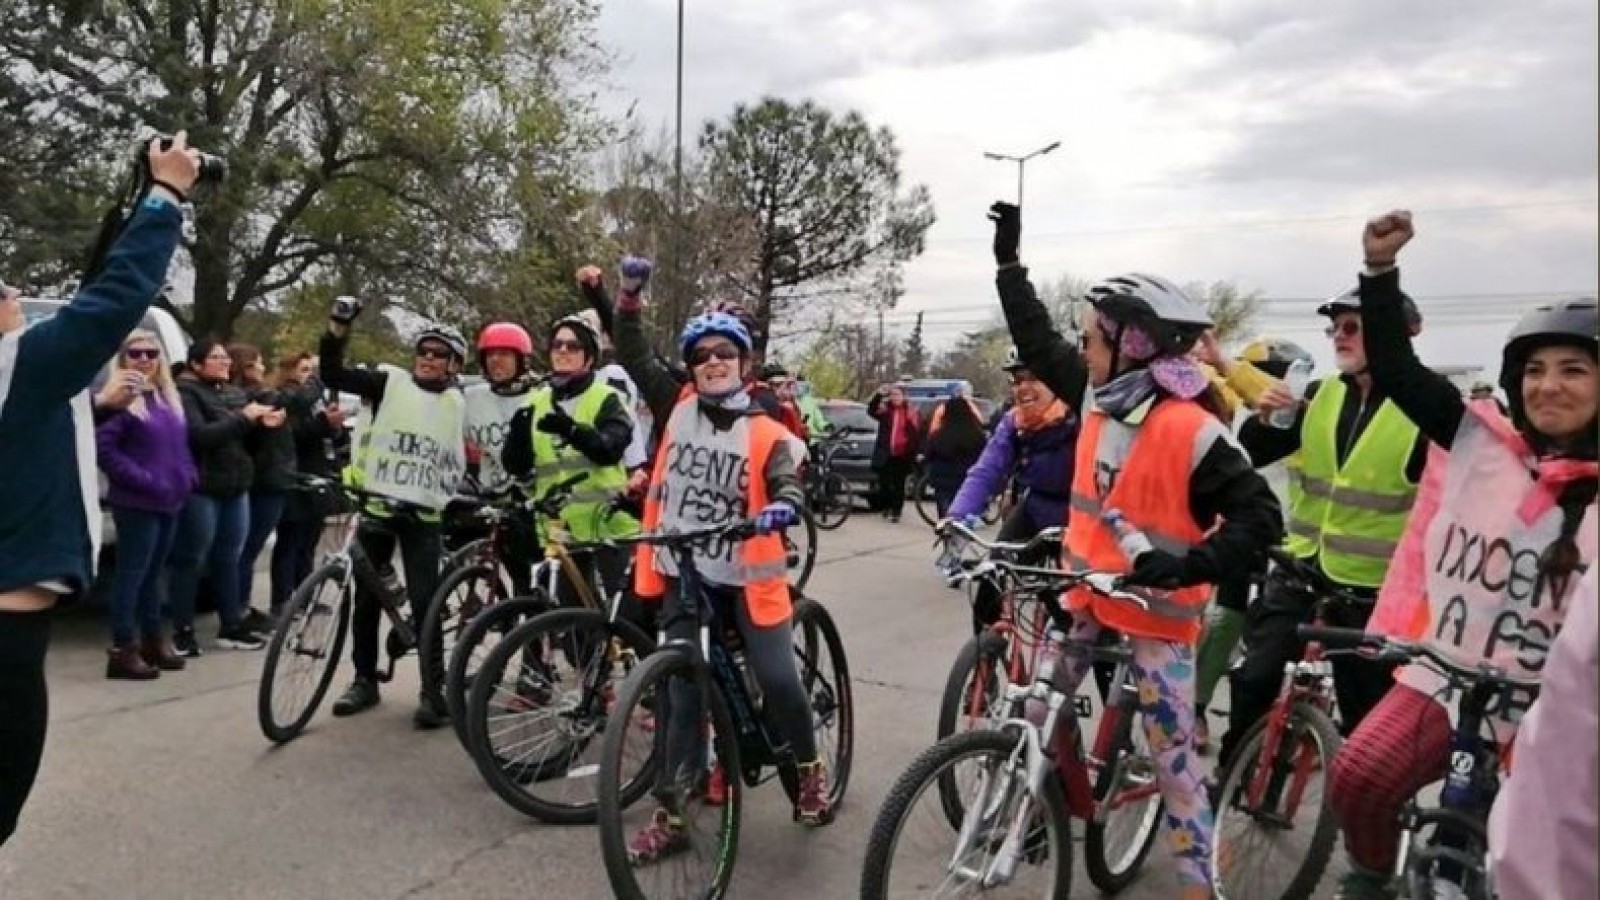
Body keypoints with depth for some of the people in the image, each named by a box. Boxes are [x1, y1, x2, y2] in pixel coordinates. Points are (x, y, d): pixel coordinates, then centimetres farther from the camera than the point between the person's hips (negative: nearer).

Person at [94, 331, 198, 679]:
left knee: (152, 574, 15)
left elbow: (181, 444, 22)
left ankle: (153, 640, 24)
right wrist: (144, 480, -20)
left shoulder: (167, 397, 16)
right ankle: (123, 650, -1)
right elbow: (103, 446, -19)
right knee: (132, 575, -5)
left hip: (170, 502, 8)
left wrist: (189, 476, 7)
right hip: (136, 503, -8)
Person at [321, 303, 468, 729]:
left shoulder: (458, 404, 7)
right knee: (366, 598, 9)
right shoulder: (390, 382, 1)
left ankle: (433, 691, 1)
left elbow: (462, 459, 17)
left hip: (424, 516, 0)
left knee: (425, 603, -7)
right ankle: (365, 680, 24)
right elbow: (333, 374, -11)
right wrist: (338, 325, -24)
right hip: (377, 506, 0)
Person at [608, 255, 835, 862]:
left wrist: (783, 506, -41)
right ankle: (672, 816, 18)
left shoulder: (767, 434, -3)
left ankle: (811, 770, 21)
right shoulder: (677, 408, 3)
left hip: (746, 578, -2)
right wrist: (630, 294, -8)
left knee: (778, 680, -8)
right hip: (684, 575, 2)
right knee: (684, 696, 7)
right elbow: (632, 354, 4)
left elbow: (787, 484, -18)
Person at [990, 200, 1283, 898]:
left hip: (1155, 608, -6)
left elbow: (1260, 516, -22)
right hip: (1086, 588, 7)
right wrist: (1008, 259, 13)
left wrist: (1190, 567, -36)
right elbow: (1037, 342, 10)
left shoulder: (1190, 429, -22)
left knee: (1173, 756, 2)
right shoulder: (1100, 398, -2)